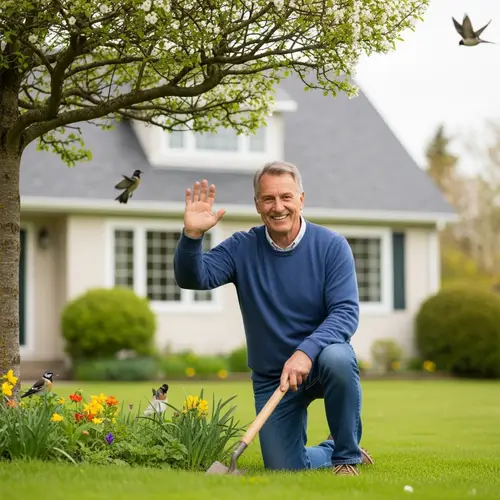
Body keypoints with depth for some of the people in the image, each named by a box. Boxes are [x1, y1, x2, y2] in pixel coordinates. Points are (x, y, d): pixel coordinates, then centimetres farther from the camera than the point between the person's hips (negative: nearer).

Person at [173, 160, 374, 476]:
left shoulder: (331, 245, -11)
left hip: (319, 361, -2)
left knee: (337, 358, -37)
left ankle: (348, 455, -13)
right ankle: (330, 451, 32)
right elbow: (193, 278, -16)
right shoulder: (242, 248, -5)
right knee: (284, 470, -4)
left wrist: (306, 352, -35)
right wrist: (192, 235, -36)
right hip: (270, 376, 2)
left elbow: (346, 312, -19)